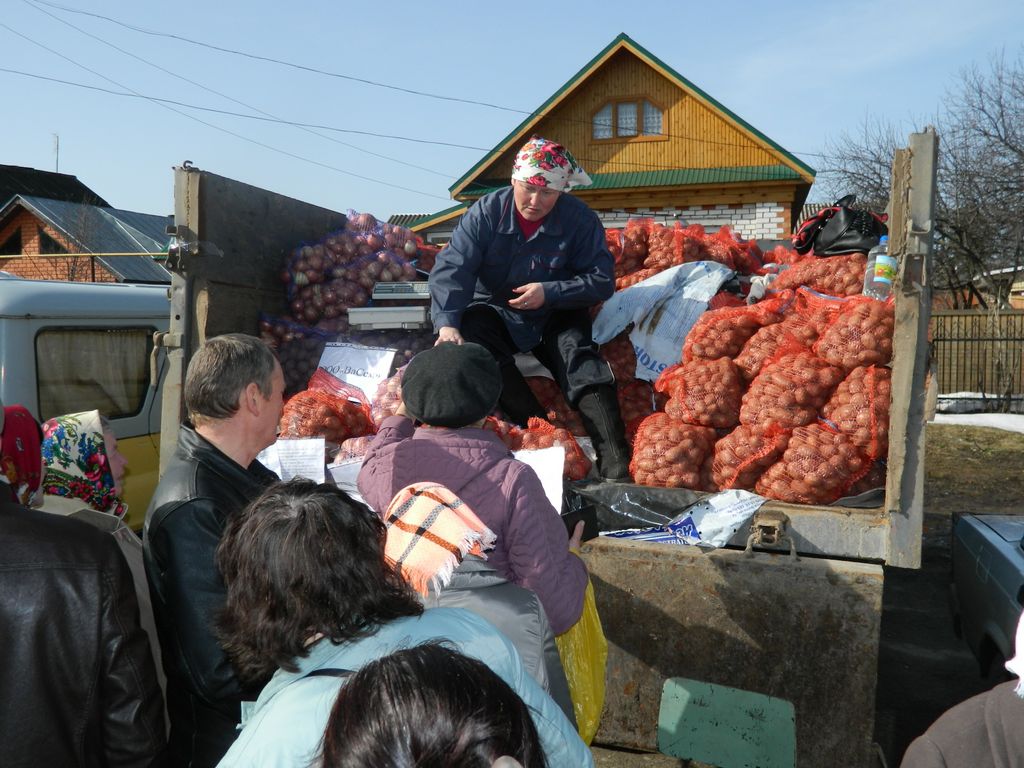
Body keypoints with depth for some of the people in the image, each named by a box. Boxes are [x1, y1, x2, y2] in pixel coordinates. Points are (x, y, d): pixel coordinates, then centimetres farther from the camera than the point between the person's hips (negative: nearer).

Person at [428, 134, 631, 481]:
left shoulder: (580, 218, -8)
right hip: (495, 311, 1)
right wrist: (447, 323, -34)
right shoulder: (486, 212, -9)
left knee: (577, 353, -28)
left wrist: (549, 292, -24)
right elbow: (451, 269, -18)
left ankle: (615, 465, -35)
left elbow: (602, 280, -10)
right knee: (470, 336, -30)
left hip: (555, 315, -1)